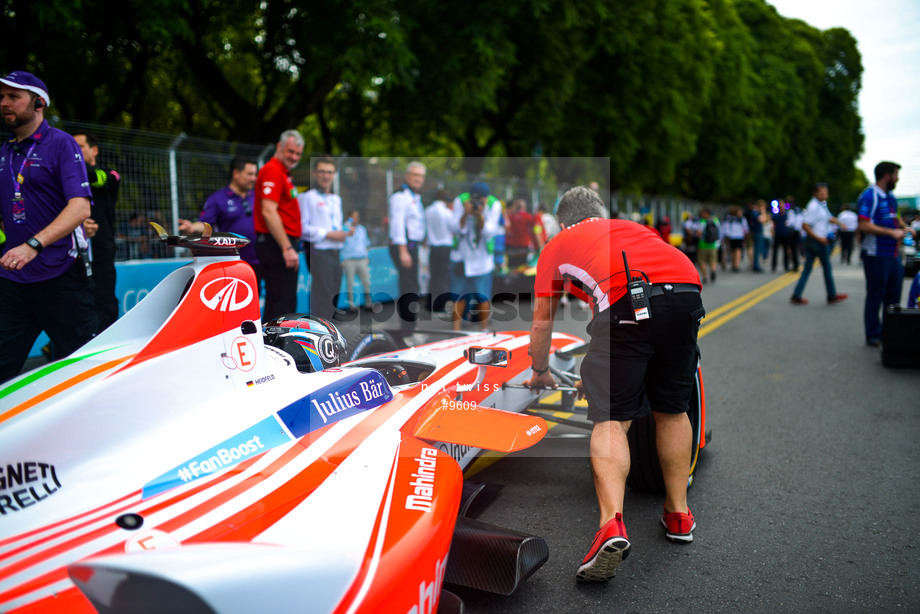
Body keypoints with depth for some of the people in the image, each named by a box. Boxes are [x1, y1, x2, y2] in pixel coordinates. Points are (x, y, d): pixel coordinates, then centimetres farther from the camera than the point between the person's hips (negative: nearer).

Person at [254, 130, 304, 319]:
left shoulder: (283, 173, 21)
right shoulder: (272, 171, -11)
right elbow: (268, 212, -21)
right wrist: (287, 248, -24)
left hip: (280, 246, 11)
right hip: (277, 245, -11)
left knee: (274, 300, 14)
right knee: (285, 302, -11)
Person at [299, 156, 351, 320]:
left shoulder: (336, 199, 22)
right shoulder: (307, 197, -3)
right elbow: (302, 228, -11)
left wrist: (346, 232, 7)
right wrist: (328, 234, -15)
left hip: (335, 253, 8)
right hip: (318, 253, -8)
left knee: (333, 297, 9)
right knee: (323, 298, -12)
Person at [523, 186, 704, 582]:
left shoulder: (556, 246, 29)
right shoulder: (632, 227, 40)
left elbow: (542, 321, 35)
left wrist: (540, 373, 53)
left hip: (625, 301, -4)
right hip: (686, 291, 5)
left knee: (611, 418, 0)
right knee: (672, 409, 20)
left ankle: (612, 523, -16)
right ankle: (678, 514, 27)